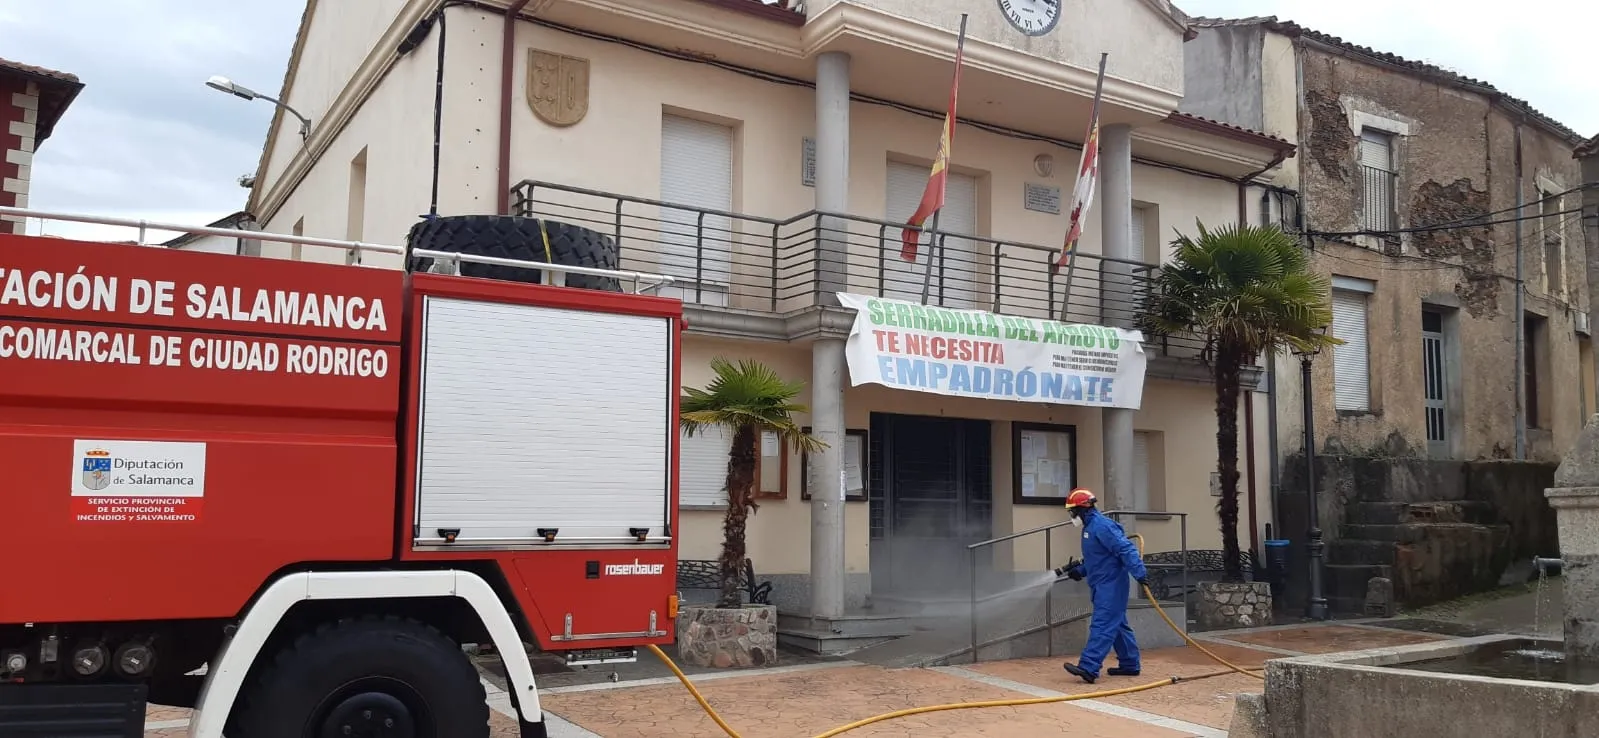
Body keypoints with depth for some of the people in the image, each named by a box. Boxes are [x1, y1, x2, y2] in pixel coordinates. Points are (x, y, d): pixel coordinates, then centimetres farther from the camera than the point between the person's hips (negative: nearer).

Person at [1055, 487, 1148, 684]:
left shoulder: (1102, 526, -17)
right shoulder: (1089, 527, 16)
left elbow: (1126, 549, -23)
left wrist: (1139, 572, -30)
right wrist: (1079, 570, 12)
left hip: (1111, 586, -11)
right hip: (1103, 585, 11)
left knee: (1102, 625, -14)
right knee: (1117, 625, 16)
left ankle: (1088, 667, -21)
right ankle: (1130, 665, 25)